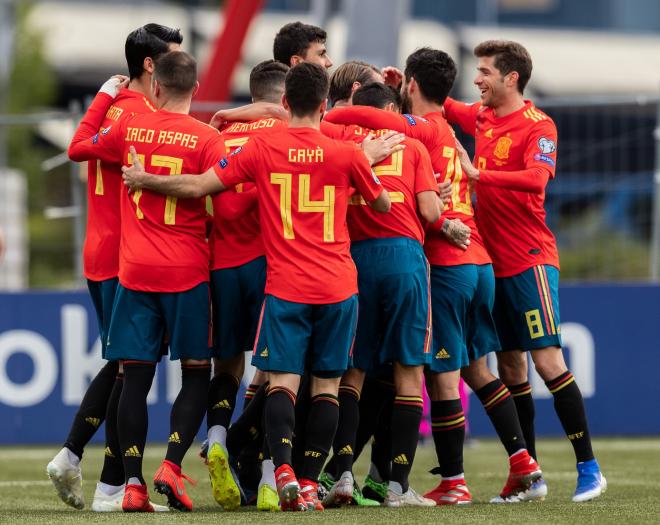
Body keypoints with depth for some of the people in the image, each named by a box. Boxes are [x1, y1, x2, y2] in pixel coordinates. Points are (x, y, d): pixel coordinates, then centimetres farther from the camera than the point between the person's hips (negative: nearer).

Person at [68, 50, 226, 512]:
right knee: (197, 374, 9)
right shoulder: (207, 139, -7)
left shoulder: (129, 130, 1)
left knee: (136, 376, 3)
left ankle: (133, 483, -2)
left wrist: (103, 98, 27)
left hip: (135, 269, 2)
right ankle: (172, 465, -8)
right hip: (187, 273, -2)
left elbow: (78, 147, 18)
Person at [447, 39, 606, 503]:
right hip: (493, 261, 7)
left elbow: (536, 178, -28)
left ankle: (589, 468, -8)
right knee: (509, 365, 7)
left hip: (529, 260, -7)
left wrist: (479, 174, -35)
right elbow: (444, 107, 30)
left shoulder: (538, 125, -11)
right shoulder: (481, 117, 10)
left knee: (546, 360, -11)